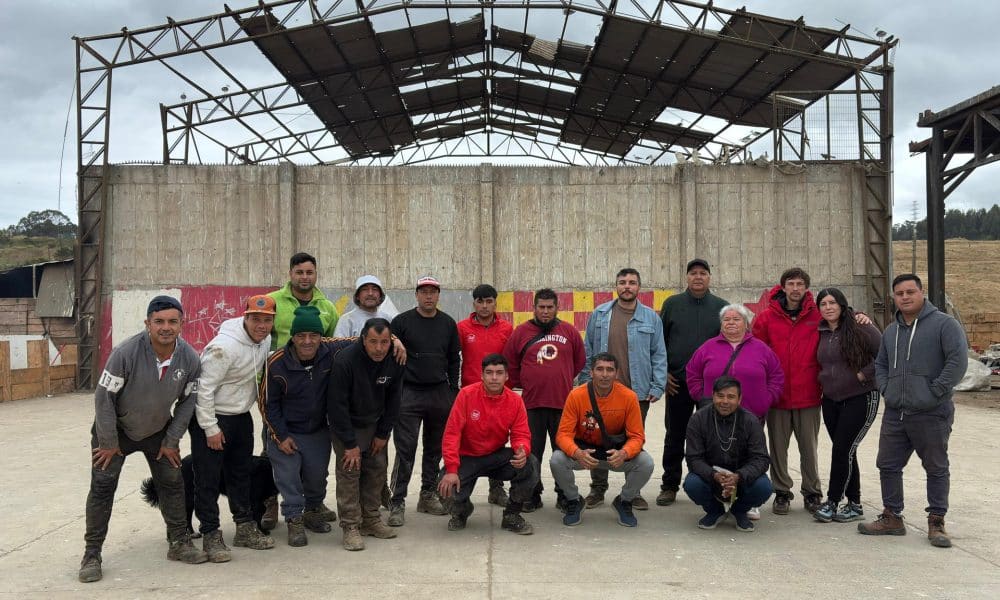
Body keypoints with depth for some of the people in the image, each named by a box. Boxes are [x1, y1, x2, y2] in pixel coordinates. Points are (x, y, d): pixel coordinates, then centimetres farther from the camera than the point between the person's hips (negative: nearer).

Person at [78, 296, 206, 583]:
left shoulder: (190, 358, -19)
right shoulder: (126, 352, -31)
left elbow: (187, 401, -5)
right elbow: (104, 397, -23)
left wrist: (171, 441, -4)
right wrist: (108, 443, -16)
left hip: (158, 429, 4)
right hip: (116, 427, -3)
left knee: (173, 482, 6)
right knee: (102, 486, -5)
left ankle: (179, 542, 21)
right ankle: (91, 555, 7)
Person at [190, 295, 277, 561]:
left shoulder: (265, 340, -2)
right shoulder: (225, 346, -27)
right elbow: (204, 388, -25)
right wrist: (210, 429, -22)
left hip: (241, 416, 9)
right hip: (212, 418, -9)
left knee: (242, 472, 17)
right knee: (208, 479, -2)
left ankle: (245, 528, 29)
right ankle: (211, 535, 8)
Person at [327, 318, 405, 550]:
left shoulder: (395, 361, -14)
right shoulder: (345, 360, -28)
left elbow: (394, 399, 0)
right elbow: (337, 404, -24)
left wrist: (383, 434, -2)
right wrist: (350, 443, -22)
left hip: (375, 424, 5)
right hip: (345, 424, -5)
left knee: (378, 468, 5)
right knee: (349, 470, -10)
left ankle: (371, 519, 18)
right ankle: (351, 527, -4)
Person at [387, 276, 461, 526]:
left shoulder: (448, 323, 9)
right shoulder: (402, 321, -1)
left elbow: (454, 360, 14)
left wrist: (453, 390, 9)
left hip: (440, 394, 4)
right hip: (409, 393, -4)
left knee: (435, 448, 10)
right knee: (405, 449, -6)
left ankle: (428, 496, 22)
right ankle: (397, 503, -1)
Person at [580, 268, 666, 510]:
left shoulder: (651, 318, 3)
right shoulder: (600, 315, 4)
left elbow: (659, 355, 3)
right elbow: (588, 351, 6)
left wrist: (657, 387, -4)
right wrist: (586, 382, 1)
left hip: (638, 392, 0)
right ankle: (597, 489, 21)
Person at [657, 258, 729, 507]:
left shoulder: (722, 307, 5)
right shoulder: (672, 304, 5)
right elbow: (659, 340, 6)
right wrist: (663, 373, -1)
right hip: (677, 383, 0)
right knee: (674, 437, 6)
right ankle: (669, 486, 16)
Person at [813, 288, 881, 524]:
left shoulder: (860, 328, -11)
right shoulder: (821, 333, 8)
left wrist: (863, 374, -14)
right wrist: (824, 380, 8)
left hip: (860, 398, -6)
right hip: (831, 400, 6)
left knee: (842, 450, -8)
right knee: (845, 451, 10)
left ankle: (832, 502, 2)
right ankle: (854, 504, 19)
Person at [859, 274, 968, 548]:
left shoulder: (943, 324, -7)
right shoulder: (891, 331, 14)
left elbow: (958, 360, -16)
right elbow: (880, 364, 24)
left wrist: (935, 391, -17)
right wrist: (885, 389, 7)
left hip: (931, 414, -6)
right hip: (894, 414, 6)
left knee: (937, 468, 6)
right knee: (888, 466, 9)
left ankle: (936, 523, 16)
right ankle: (892, 518, 22)